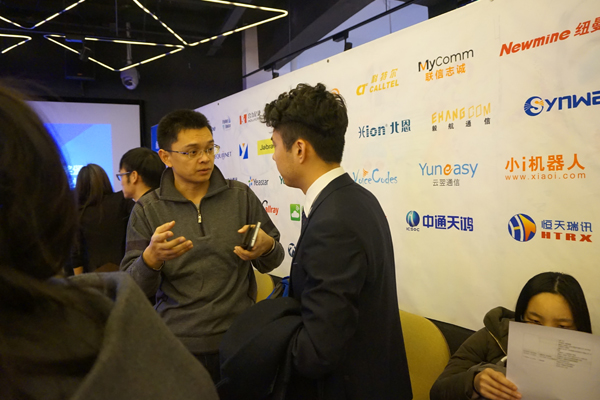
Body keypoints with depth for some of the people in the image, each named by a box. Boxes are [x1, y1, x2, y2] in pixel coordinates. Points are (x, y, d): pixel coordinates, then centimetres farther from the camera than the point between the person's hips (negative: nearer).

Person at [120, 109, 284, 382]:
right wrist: (152, 257, -26)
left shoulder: (241, 196, -2)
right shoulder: (147, 210, -3)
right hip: (178, 343, 0)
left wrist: (267, 247, -19)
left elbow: (271, 262, 4)